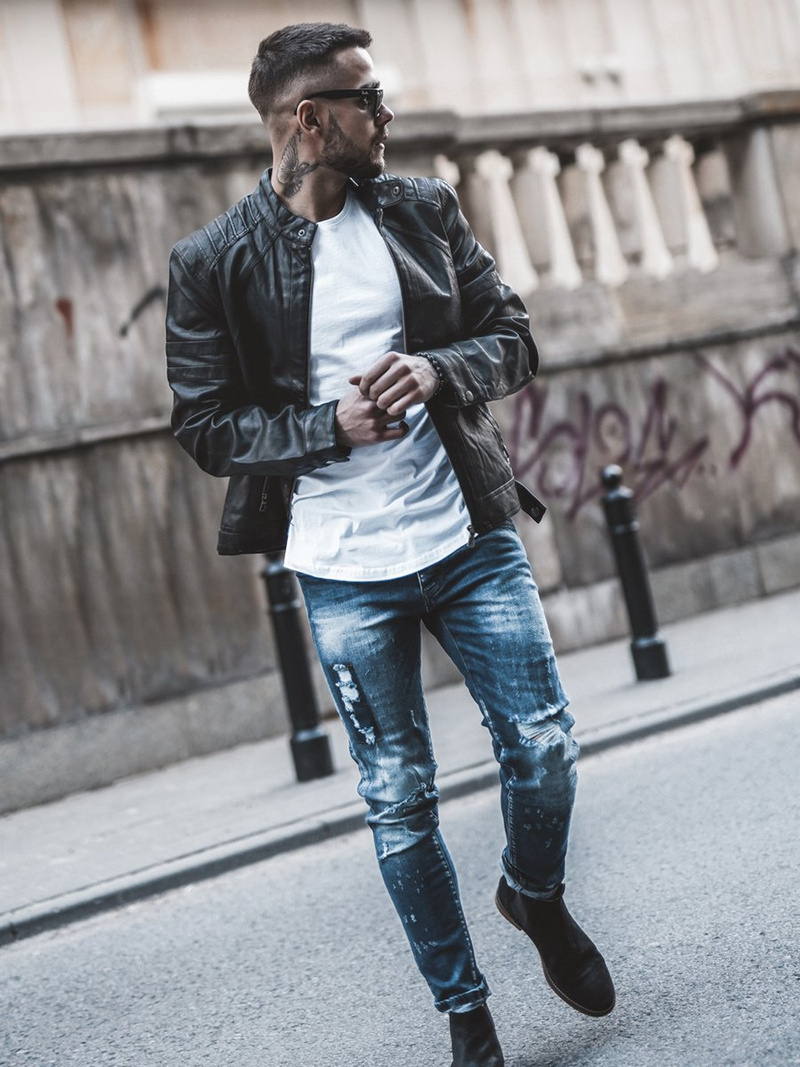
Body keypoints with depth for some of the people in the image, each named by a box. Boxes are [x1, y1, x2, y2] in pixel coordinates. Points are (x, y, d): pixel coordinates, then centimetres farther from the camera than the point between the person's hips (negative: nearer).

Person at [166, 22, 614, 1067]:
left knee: (545, 747, 4)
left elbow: (513, 337, 8)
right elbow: (205, 425, -3)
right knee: (398, 797, 6)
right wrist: (334, 425, -17)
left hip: (469, 536, 3)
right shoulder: (214, 262, -5)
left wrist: (438, 371, -13)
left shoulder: (424, 211, 5)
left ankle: (536, 895, 37)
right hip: (344, 572, -2)